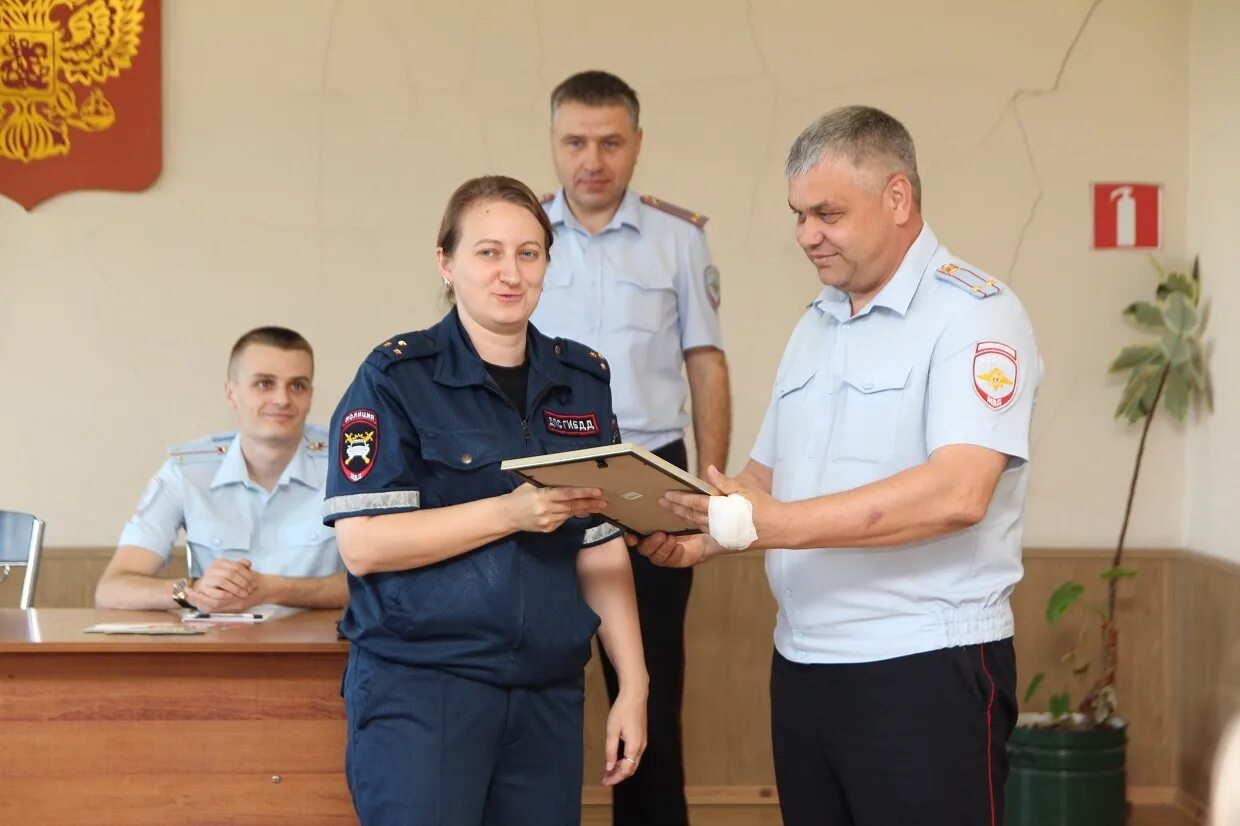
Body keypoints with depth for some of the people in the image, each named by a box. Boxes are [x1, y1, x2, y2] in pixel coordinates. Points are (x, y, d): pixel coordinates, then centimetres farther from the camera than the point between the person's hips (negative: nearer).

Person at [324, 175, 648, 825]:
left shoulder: (583, 381, 11)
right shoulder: (399, 377, -5)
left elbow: (600, 548, 13)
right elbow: (362, 543, -13)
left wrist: (633, 685, 6)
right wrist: (512, 512, -20)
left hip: (548, 694, 5)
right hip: (418, 687, -5)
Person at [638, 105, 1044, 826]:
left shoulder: (973, 313, -10)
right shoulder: (816, 326, 16)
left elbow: (957, 492, -23)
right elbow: (769, 475, 21)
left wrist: (771, 524, -27)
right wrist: (701, 540, -1)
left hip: (925, 667, -7)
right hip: (803, 663, 7)